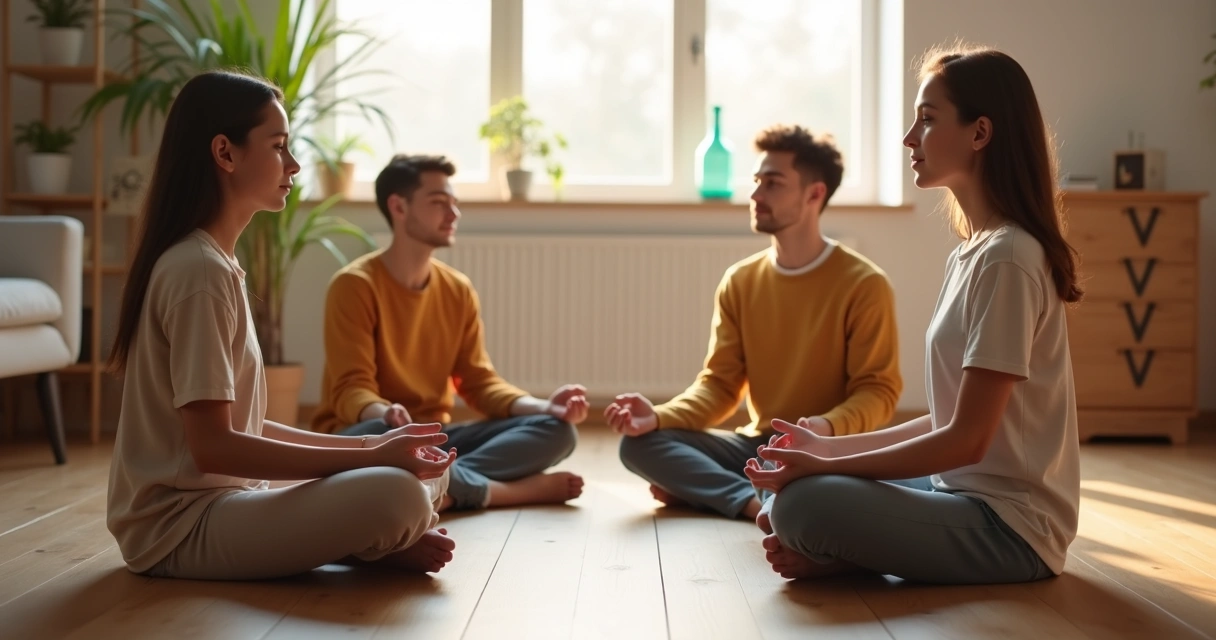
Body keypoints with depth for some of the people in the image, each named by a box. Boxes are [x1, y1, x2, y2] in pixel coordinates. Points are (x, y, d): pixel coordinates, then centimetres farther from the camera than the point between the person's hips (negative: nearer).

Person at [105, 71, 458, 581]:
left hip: (219, 503, 10)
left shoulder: (216, 264, 12)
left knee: (424, 472, 13)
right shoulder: (199, 271, -17)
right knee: (397, 495, -28)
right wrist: (371, 458, -21)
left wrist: (370, 445, 4)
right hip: (181, 526, -10)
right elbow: (213, 447, -23)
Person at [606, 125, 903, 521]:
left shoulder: (864, 284, -8)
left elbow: (878, 389, -11)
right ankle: (754, 501, -29)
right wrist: (659, 417, -17)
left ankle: (698, 486, -17)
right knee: (638, 444, -16)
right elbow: (720, 383, 2)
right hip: (758, 445, 5)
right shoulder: (740, 282, 6)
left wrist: (827, 428, -32)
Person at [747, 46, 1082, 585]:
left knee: (802, 504, -27)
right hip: (968, 493, 9)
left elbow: (967, 440, -20)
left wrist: (825, 467, -17)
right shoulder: (969, 255, 11)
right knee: (785, 477, 12)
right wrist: (831, 449, 8)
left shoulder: (1007, 259, -18)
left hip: (1012, 525, -9)